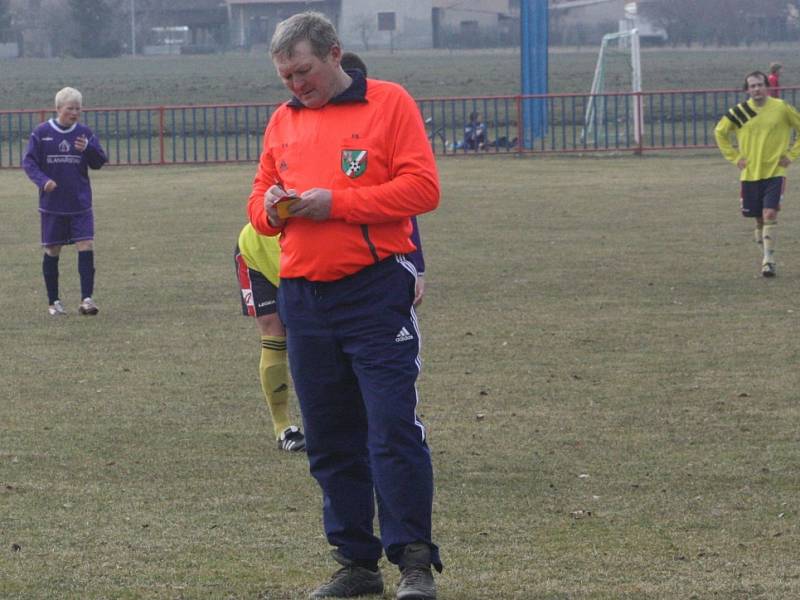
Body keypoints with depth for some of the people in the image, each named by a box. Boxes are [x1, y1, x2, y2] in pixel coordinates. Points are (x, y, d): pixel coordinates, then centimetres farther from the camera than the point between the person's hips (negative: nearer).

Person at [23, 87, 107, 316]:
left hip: (80, 204, 1)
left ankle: (86, 299, -9)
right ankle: (53, 301, 17)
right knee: (52, 251, 5)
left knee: (86, 247, -11)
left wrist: (88, 148, -18)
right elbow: (28, 161, -3)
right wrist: (42, 180, -20)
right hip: (52, 205, -1)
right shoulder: (42, 133, -3)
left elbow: (100, 161, 3)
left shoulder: (84, 133, 3)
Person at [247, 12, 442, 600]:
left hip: (375, 292, -6)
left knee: (394, 430, -9)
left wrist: (336, 203, -16)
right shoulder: (282, 121, 15)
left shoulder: (390, 104, -2)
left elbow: (422, 188, -10)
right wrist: (270, 208, -4)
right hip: (303, 299, 6)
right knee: (329, 441, 8)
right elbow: (261, 199, 21)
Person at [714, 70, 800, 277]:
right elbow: (720, 132, 14)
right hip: (750, 173, 2)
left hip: (775, 172, -2)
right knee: (759, 218, 7)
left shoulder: (781, 108, -4)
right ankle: (767, 256, 25)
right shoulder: (739, 112, 0)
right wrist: (735, 157, 6)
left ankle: (768, 260, -12)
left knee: (770, 214, -16)